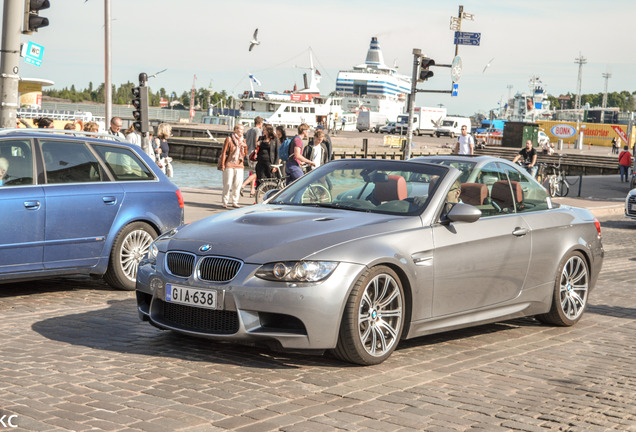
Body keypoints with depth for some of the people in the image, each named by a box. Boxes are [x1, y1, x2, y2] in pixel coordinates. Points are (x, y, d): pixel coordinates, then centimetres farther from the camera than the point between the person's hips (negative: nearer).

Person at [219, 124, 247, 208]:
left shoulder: (243, 140, 13)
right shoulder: (229, 139, -1)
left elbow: (245, 154, 14)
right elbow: (224, 152, -2)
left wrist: (245, 146, -6)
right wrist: (222, 164, -7)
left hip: (239, 165, 4)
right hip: (229, 164, -4)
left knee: (237, 184, 2)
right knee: (228, 184, -5)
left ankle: (234, 202, 11)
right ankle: (224, 202, 3)